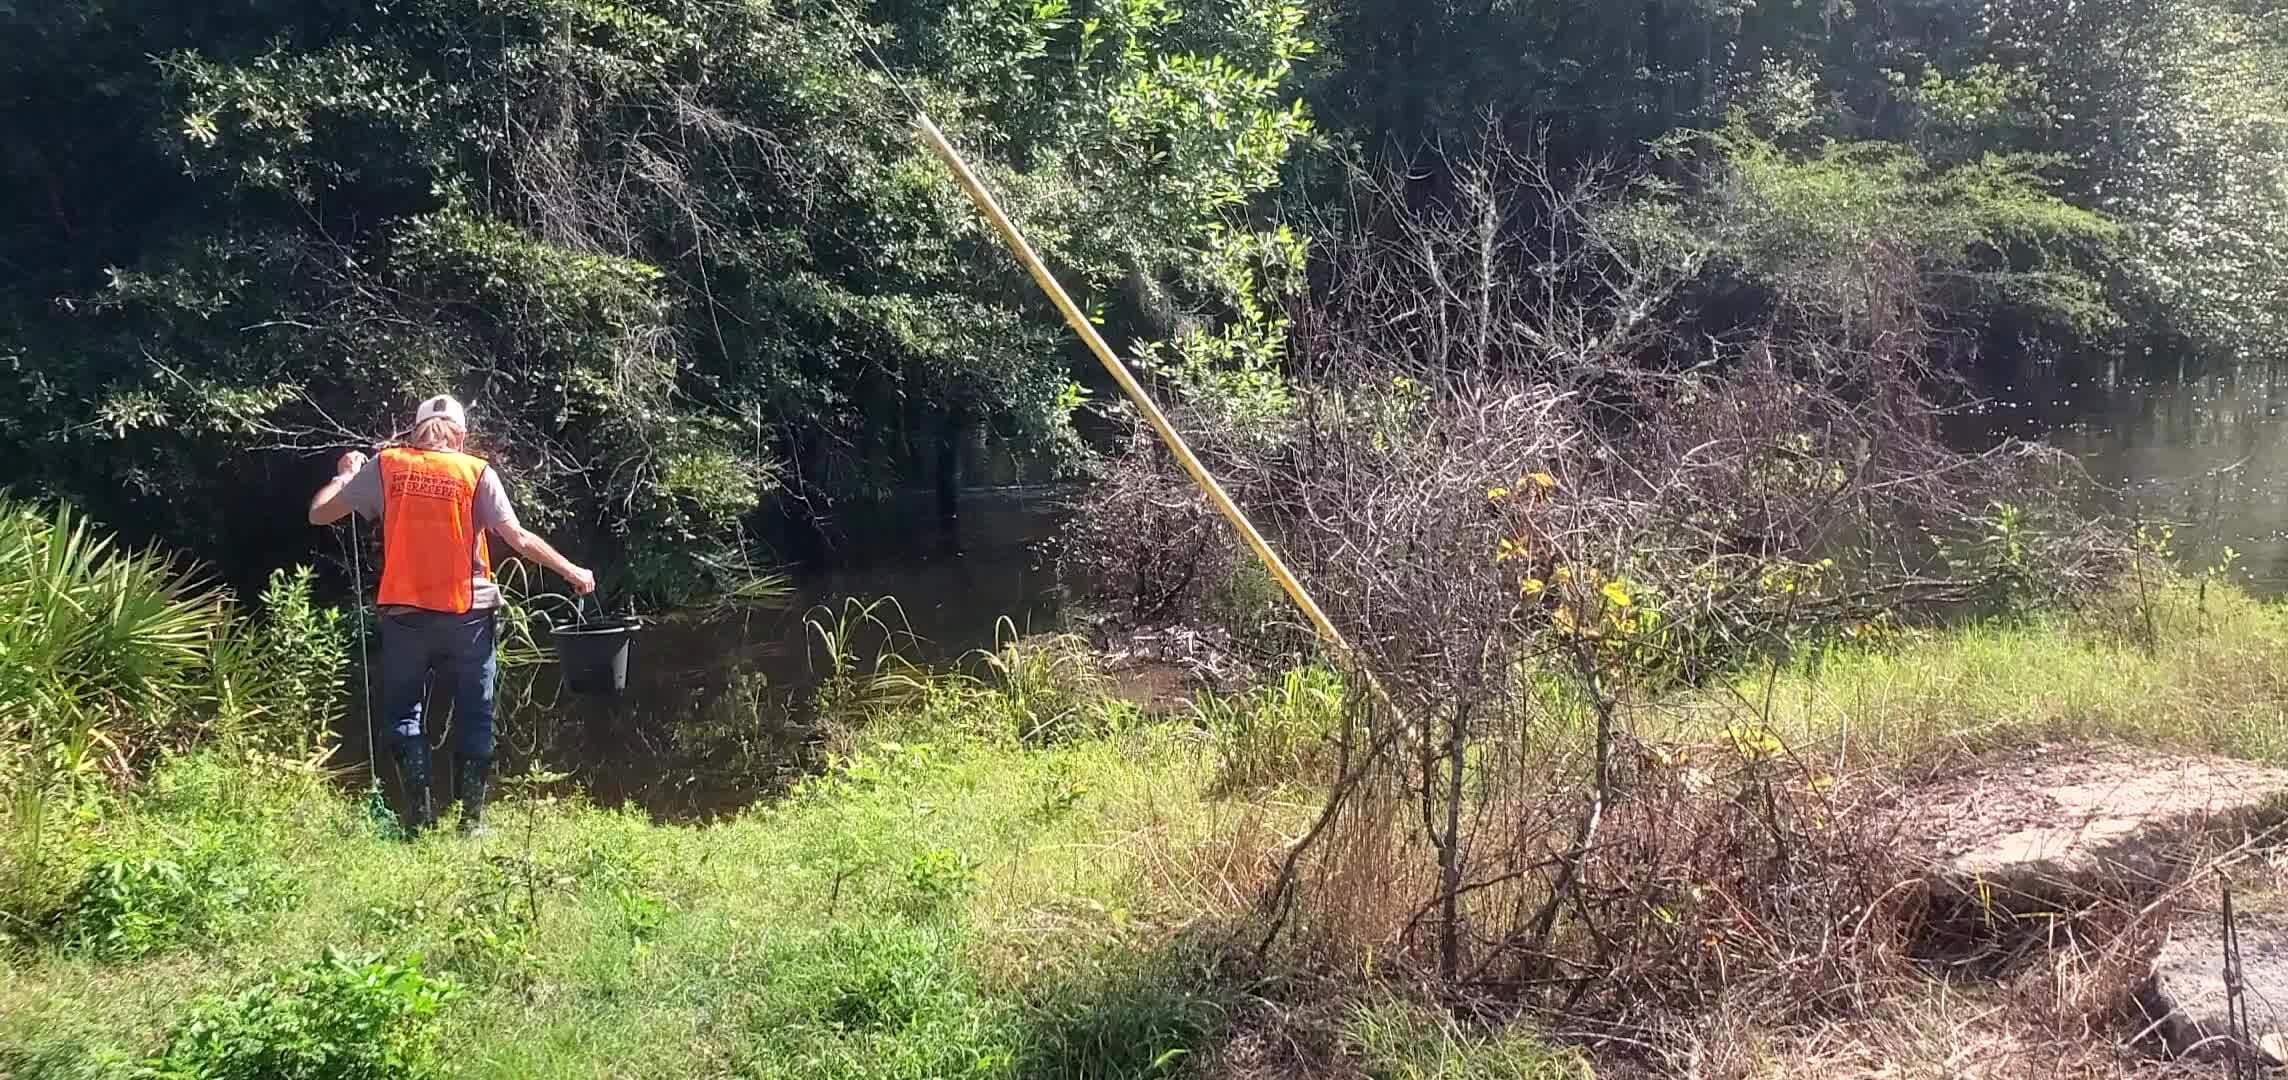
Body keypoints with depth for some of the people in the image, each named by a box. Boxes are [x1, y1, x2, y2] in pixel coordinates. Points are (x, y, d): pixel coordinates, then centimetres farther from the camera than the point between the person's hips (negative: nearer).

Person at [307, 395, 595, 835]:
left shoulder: (385, 466, 1)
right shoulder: (476, 473, -2)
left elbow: (319, 513, 6)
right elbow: (519, 539, -6)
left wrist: (345, 474, 24)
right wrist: (570, 570, 6)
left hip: (404, 615, 1)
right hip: (467, 616, -1)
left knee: (403, 712, 14)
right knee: (475, 717, 11)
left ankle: (419, 813, 5)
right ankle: (472, 818, 10)